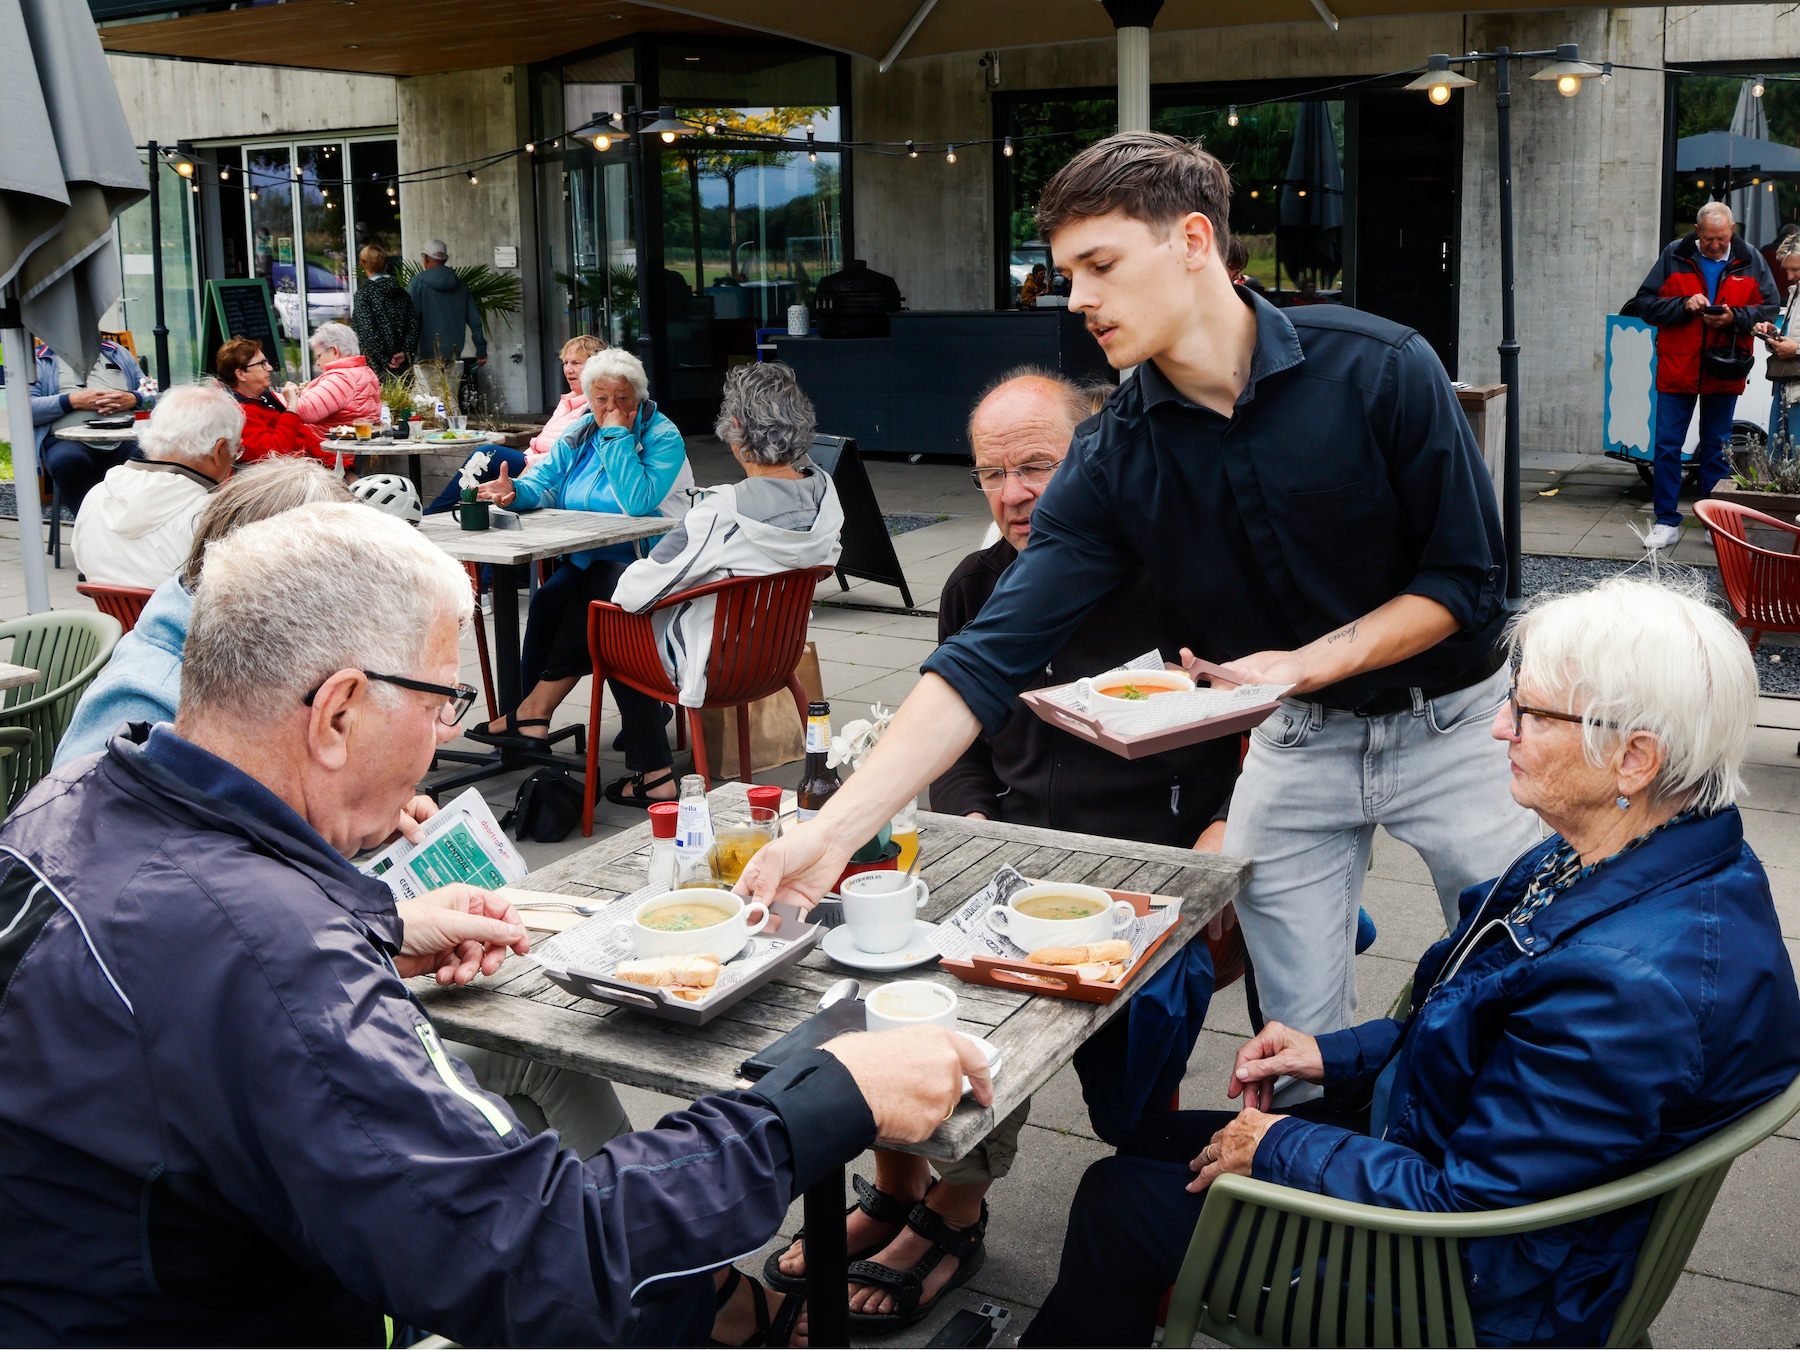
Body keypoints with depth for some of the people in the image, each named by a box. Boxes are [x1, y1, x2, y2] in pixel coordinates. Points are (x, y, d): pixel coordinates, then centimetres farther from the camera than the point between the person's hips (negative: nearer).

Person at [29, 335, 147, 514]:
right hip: (70, 441, -2)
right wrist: (72, 401, -7)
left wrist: (133, 399, 0)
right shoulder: (40, 358, 17)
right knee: (67, 459, -38)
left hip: (125, 440, 2)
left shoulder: (117, 353, 28)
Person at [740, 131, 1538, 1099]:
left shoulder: (1379, 369, -20)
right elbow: (988, 658, -19)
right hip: (1297, 739, 2)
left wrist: (1307, 661, -26)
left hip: (1450, 721, -2)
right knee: (1299, 1042, 6)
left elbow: (1466, 578, -12)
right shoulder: (1115, 457, -13)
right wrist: (835, 828, -28)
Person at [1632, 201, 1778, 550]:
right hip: (1677, 370, -1)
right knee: (1667, 445, 1)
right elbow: (1644, 304, 0)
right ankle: (1667, 521, 10)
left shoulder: (1749, 260, 2)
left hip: (1723, 373, 1)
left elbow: (1769, 308, 5)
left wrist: (1734, 318, -14)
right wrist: (1683, 305, -16)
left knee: (1717, 448, 9)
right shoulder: (1674, 257, -1)